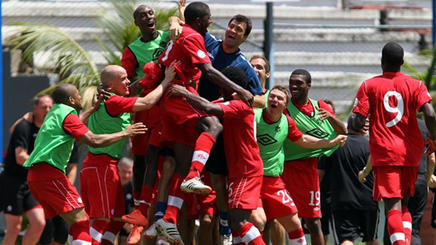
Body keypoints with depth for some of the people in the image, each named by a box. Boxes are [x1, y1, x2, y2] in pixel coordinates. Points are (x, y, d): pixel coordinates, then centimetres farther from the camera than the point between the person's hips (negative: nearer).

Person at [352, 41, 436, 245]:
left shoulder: (369, 86, 2)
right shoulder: (415, 85, 3)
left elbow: (359, 120, -6)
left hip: (384, 153, -2)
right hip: (411, 153, 2)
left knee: (393, 206, -10)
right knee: (403, 204, 17)